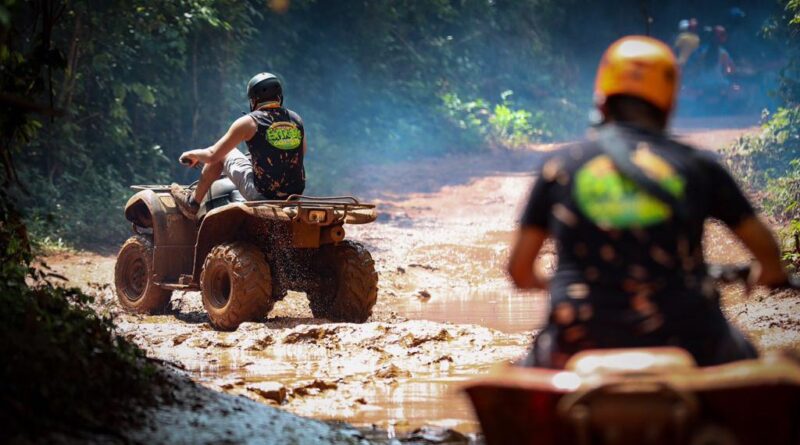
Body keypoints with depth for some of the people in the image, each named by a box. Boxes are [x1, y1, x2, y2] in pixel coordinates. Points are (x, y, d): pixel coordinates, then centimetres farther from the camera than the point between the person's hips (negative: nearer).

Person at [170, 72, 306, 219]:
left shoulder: (249, 122, -9)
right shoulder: (296, 120, 5)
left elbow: (212, 156, -4)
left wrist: (192, 154, 17)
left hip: (262, 194, -5)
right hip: (295, 195, 5)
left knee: (222, 153, 16)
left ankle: (193, 203, 27)